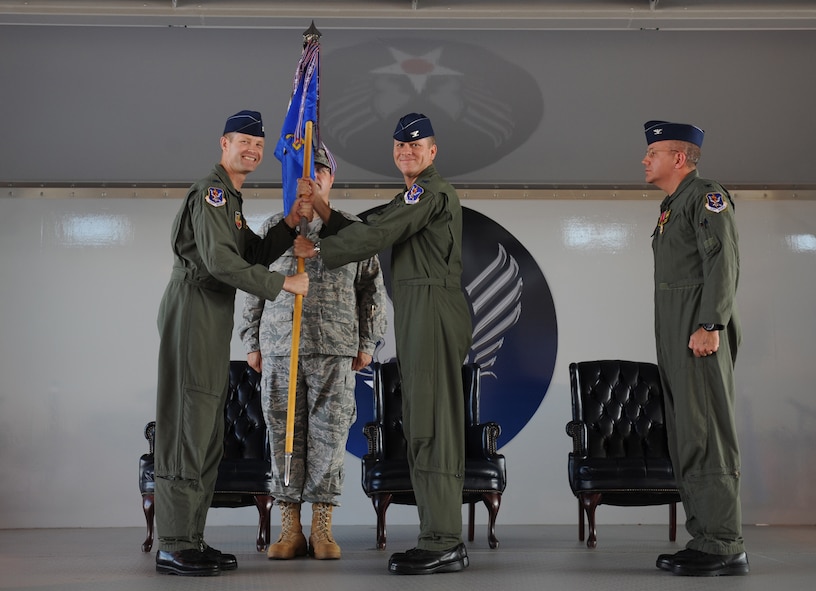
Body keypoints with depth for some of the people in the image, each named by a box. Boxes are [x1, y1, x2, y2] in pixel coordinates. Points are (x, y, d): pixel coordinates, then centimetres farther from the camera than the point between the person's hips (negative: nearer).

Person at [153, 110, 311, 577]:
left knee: (208, 434, 10)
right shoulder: (212, 192, -8)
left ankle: (192, 539, 15)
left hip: (213, 323, 11)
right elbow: (220, 260, -19)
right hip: (194, 313, -11)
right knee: (187, 425, -11)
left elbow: (255, 255, 21)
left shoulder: (231, 200, 24)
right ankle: (174, 547, -9)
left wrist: (291, 224, 7)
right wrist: (284, 284, -15)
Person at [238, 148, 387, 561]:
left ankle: (323, 529, 4)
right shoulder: (273, 228, 13)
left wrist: (367, 342, 4)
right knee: (284, 431, 0)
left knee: (329, 433, -2)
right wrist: (252, 342, 8)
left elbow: (371, 288, 10)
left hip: (335, 348, -1)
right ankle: (290, 529, 6)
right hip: (280, 346, 1)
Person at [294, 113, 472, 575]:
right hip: (420, 312, 11)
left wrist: (317, 249, -2)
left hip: (433, 308, -11)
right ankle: (442, 539, 12)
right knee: (425, 425, 9)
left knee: (431, 425, -13)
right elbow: (373, 234, 21)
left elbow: (376, 235, -12)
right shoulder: (416, 196, 27)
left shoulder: (430, 190, -6)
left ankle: (443, 544, -14)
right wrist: (323, 211, 12)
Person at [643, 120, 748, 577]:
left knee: (707, 437, -11)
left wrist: (710, 326, -23)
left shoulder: (707, 196, -4)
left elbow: (724, 263, -15)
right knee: (687, 441, 8)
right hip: (675, 336, 10)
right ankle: (705, 539, 12)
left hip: (700, 336, -10)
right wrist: (673, 340, 17)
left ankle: (726, 548, -10)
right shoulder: (673, 207, 24)